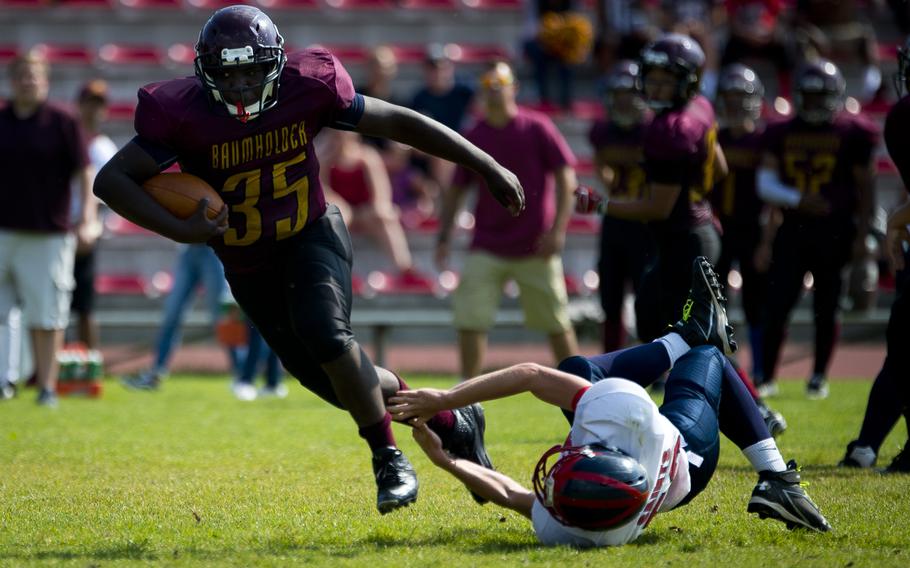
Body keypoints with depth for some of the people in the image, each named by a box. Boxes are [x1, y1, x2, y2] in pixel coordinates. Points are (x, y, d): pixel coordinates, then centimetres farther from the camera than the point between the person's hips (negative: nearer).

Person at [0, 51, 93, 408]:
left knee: (46, 317, -2)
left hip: (48, 234, -3)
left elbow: (84, 172, -2)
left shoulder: (62, 123, 0)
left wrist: (87, 217, -12)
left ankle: (47, 386, 4)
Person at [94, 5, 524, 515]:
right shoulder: (187, 117, -22)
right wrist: (182, 230, -32)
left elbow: (398, 123, -9)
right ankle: (450, 424, 29)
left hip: (313, 237, -2)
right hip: (249, 268, 2)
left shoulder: (306, 90, -19)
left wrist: (488, 167, -6)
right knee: (339, 382, 7)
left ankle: (389, 459, -16)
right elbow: (112, 180, -20)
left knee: (324, 333, -30)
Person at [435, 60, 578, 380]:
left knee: (556, 323, 6)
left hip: (535, 247, -2)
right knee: (469, 319, -8)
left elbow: (566, 178, -5)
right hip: (487, 247, 2)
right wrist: (444, 237, 3)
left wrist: (557, 230, -12)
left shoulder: (537, 129, -4)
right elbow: (456, 191, 10)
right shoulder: (473, 137, 4)